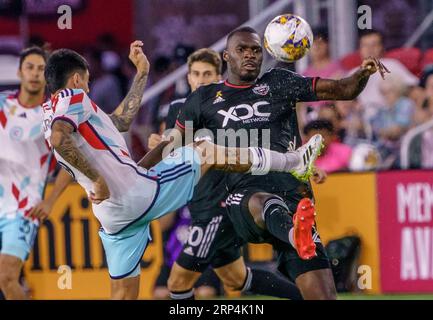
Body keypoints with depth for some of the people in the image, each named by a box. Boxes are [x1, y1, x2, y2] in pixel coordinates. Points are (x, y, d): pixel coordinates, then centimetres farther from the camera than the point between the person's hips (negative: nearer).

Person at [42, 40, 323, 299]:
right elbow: (59, 138, -29)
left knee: (124, 294, 14)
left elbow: (121, 121, 30)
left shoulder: (54, 114, 21)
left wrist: (142, 73, 32)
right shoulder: (72, 97, -6)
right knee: (204, 151, 12)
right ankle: (292, 161, 23)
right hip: (138, 192, -8)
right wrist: (97, 178, -26)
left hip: (112, 217, 8)